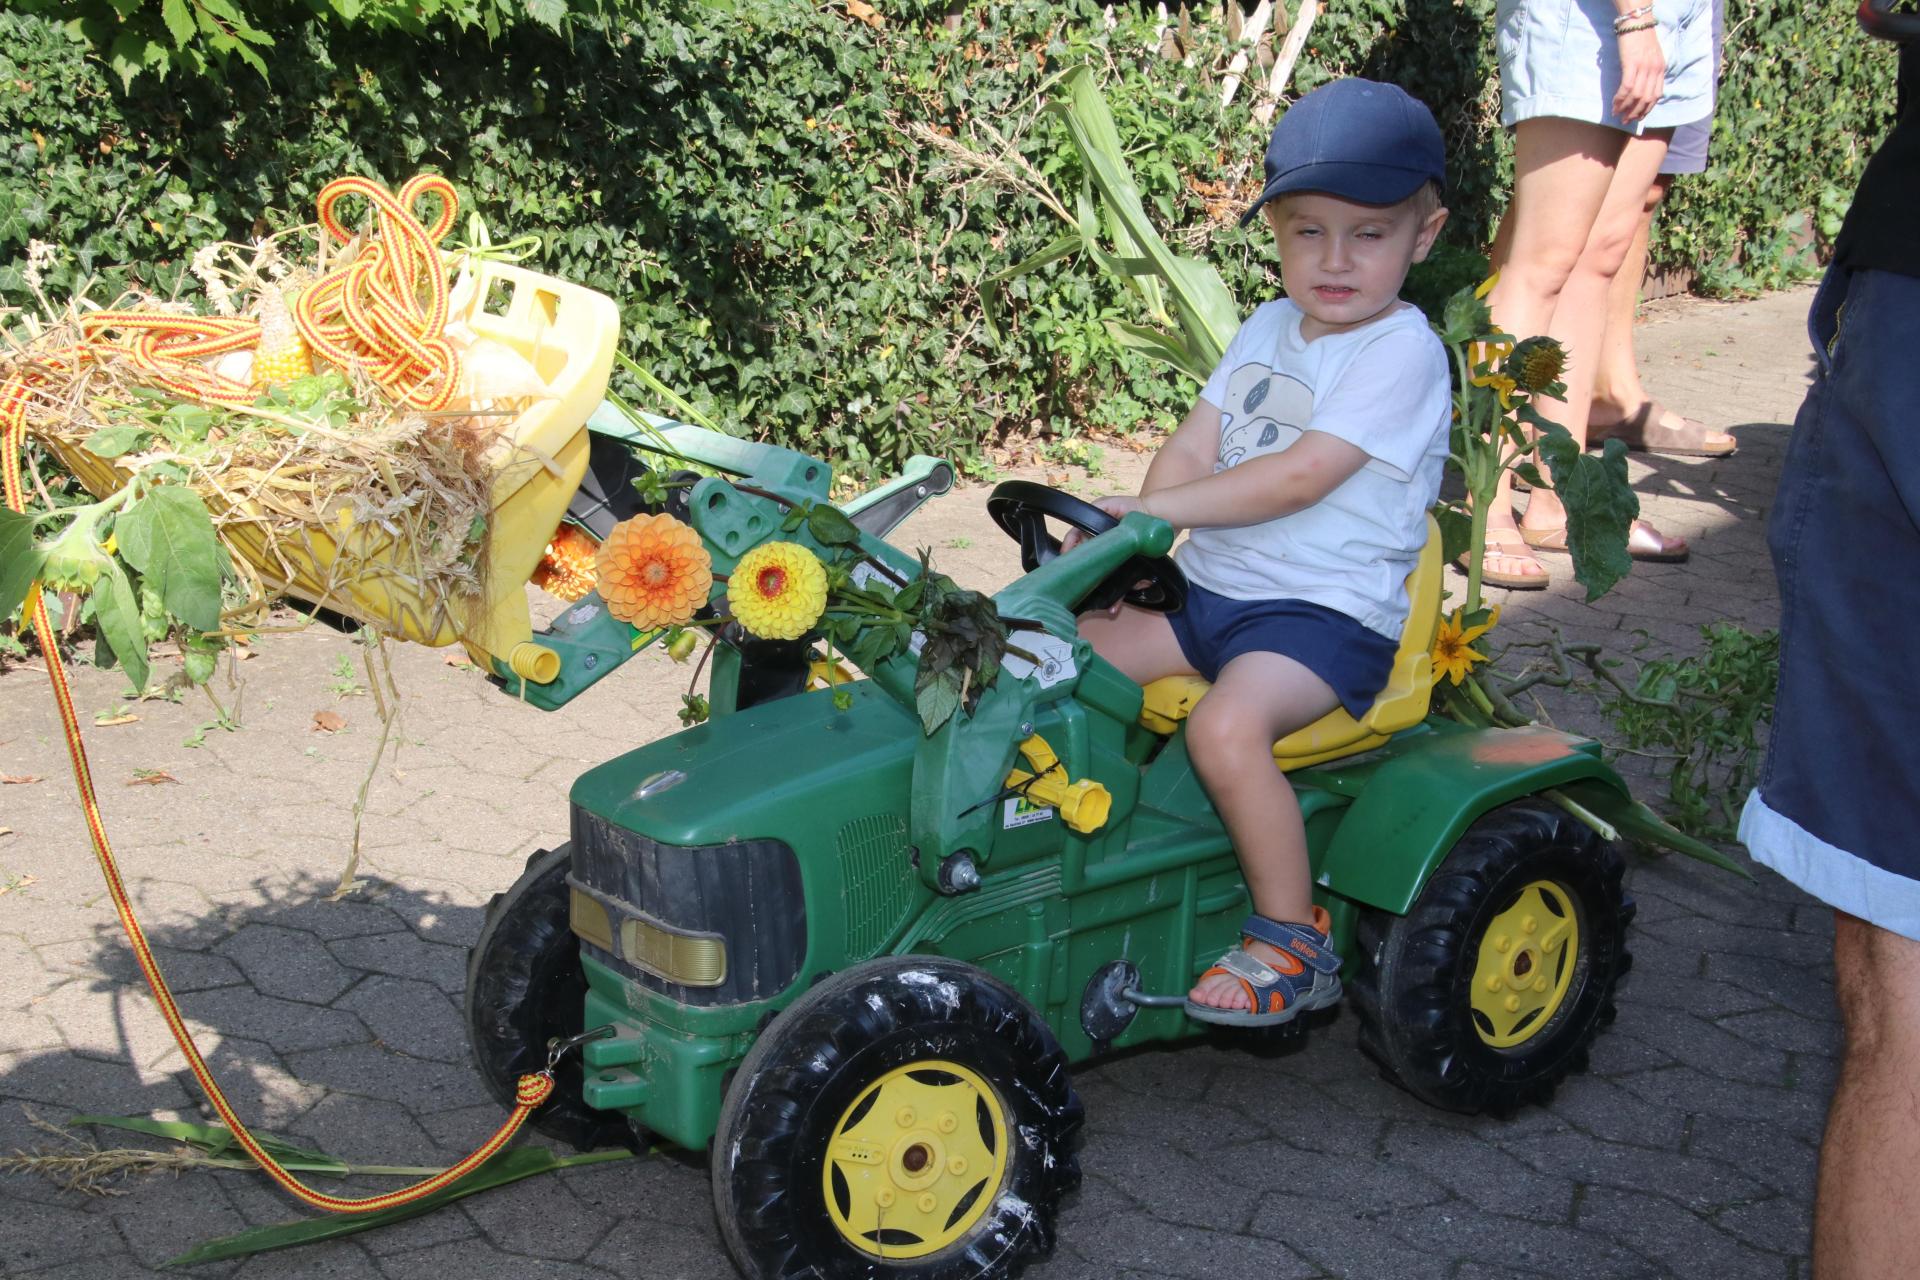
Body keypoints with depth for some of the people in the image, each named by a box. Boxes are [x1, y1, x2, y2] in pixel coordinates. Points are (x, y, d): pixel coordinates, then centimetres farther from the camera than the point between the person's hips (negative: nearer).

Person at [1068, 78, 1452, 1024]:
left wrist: (1155, 509, -23)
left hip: (1326, 610, -8)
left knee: (1225, 726, -32)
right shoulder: (1268, 331, 14)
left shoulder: (1402, 351, -12)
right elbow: (1192, 448, 7)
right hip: (1212, 589, 8)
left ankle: (1293, 943, -16)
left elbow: (1300, 476, -22)